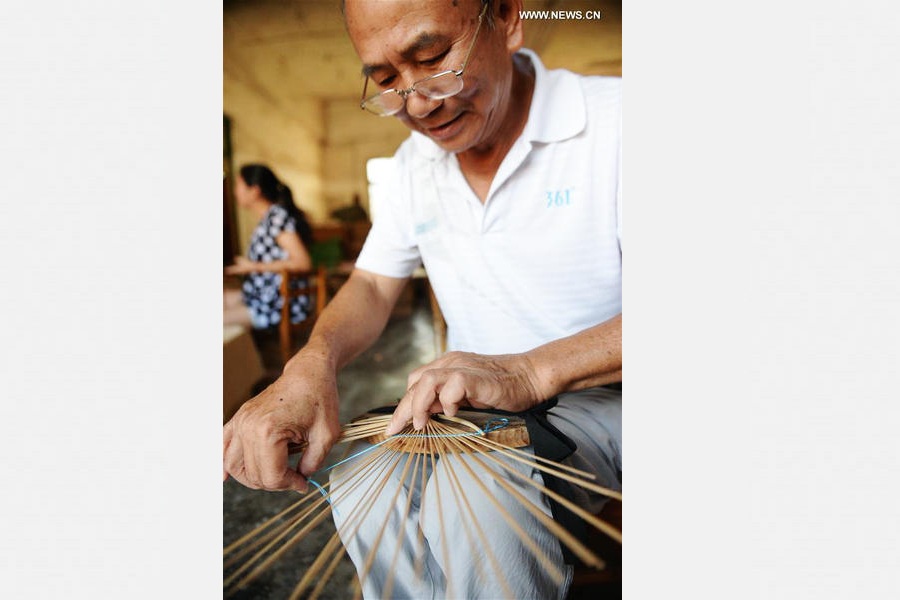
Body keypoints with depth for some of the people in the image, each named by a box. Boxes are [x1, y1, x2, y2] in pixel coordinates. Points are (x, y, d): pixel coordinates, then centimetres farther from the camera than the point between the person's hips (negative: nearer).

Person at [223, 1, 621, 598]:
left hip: (599, 397, -4)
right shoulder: (416, 158, 7)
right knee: (360, 490, -19)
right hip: (475, 401, 5)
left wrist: (532, 370, -31)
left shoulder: (613, 116, -13)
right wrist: (311, 364, -16)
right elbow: (373, 285, 5)